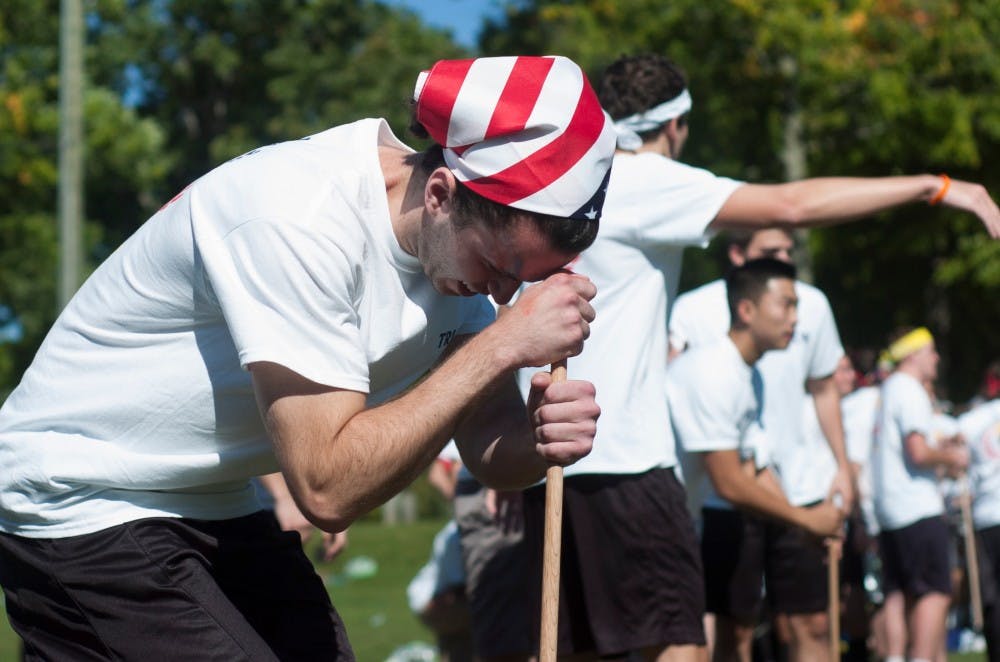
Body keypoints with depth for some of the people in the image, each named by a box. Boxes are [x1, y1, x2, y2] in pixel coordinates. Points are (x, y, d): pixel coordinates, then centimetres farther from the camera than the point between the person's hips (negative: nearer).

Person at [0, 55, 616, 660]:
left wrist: (539, 437, -25)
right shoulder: (301, 220, -29)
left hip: (219, 509, 8)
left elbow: (488, 450, -2)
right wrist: (504, 343, -31)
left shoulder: (457, 238, -5)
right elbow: (329, 488, -31)